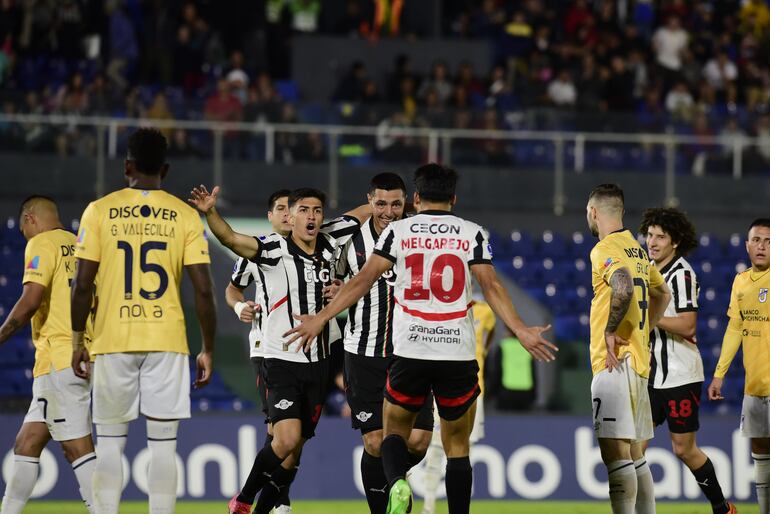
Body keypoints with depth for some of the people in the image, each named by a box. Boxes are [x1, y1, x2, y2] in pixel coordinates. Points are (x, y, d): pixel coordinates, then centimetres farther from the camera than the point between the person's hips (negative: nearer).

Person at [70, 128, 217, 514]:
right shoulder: (185, 216, 2)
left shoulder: (99, 211, 1)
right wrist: (208, 350, 6)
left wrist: (77, 342, 8)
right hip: (167, 342, 0)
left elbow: (82, 285, -3)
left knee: (110, 441, 8)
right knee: (163, 444, 2)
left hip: (113, 341, 0)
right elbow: (203, 290, -3)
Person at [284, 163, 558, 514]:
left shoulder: (398, 231, 4)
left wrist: (321, 318, 4)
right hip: (458, 353, 0)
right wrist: (520, 330, -4)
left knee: (394, 432, 13)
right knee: (457, 446, 10)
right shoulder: (472, 233, 5)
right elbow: (490, 286, -4)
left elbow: (363, 280, 0)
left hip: (409, 351, 0)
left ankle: (397, 483, -17)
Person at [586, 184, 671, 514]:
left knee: (615, 451, -13)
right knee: (635, 455, 13)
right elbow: (662, 294, 29)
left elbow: (624, 287, -30)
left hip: (614, 362, -9)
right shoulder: (637, 249, 17)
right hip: (638, 360, 9)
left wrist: (610, 331, -20)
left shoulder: (605, 249, -11)